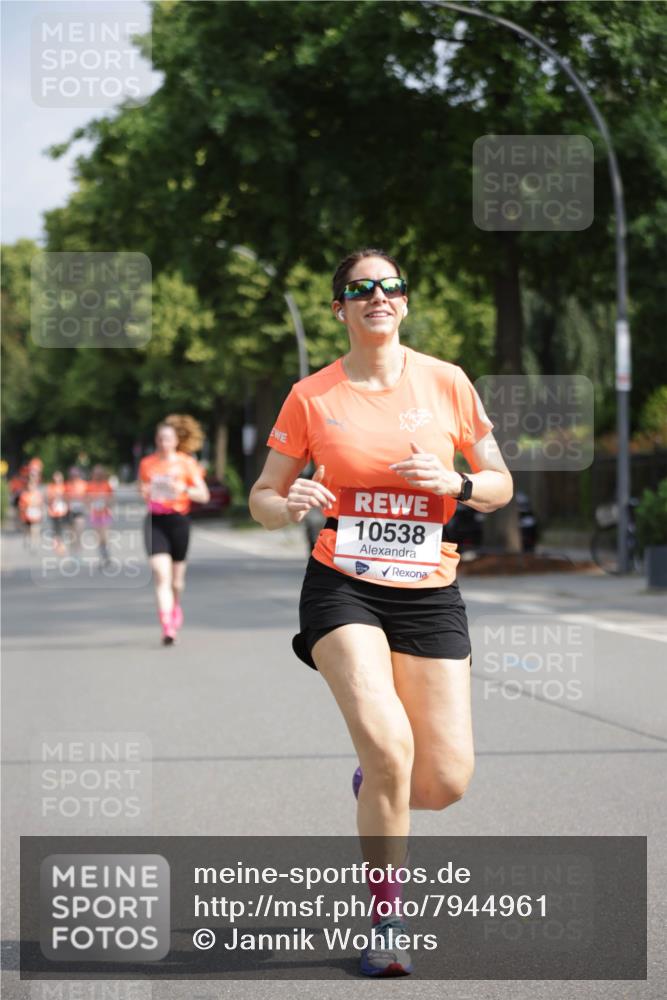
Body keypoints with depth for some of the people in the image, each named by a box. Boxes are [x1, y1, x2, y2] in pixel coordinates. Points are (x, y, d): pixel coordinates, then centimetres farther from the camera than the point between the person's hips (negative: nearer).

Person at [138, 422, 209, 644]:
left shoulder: (186, 463, 2)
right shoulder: (147, 464, 8)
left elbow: (204, 495, -1)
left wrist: (184, 489, -18)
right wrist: (145, 492, -4)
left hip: (179, 519, 0)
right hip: (155, 521, 0)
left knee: (177, 576, 11)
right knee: (161, 574, -14)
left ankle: (176, 606, 44)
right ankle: (167, 626, -19)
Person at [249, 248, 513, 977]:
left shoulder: (447, 383, 4)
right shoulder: (311, 397, 1)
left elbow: (500, 485, 10)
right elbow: (261, 498, 7)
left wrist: (455, 483, -11)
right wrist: (289, 506, -16)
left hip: (428, 592, 2)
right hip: (343, 588, -2)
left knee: (445, 780, -4)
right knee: (389, 744, -24)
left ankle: (372, 784, 36)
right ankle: (386, 923, -5)